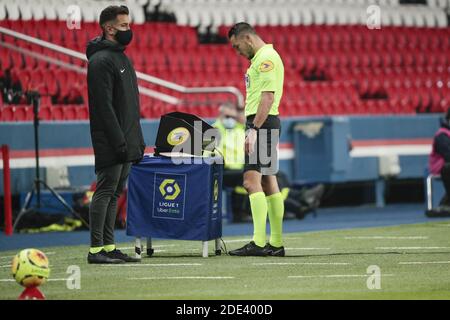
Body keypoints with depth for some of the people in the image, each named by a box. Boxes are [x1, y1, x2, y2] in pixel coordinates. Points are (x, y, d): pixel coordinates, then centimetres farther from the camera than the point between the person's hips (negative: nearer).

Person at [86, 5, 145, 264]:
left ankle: (109, 247, 13)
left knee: (115, 193, 10)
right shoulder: (101, 60, -12)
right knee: (105, 191, -8)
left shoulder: (122, 58, 19)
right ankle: (97, 249, -7)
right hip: (110, 143, -9)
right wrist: (119, 141, -22)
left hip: (126, 143, 9)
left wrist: (138, 140, 18)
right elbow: (104, 106, -19)